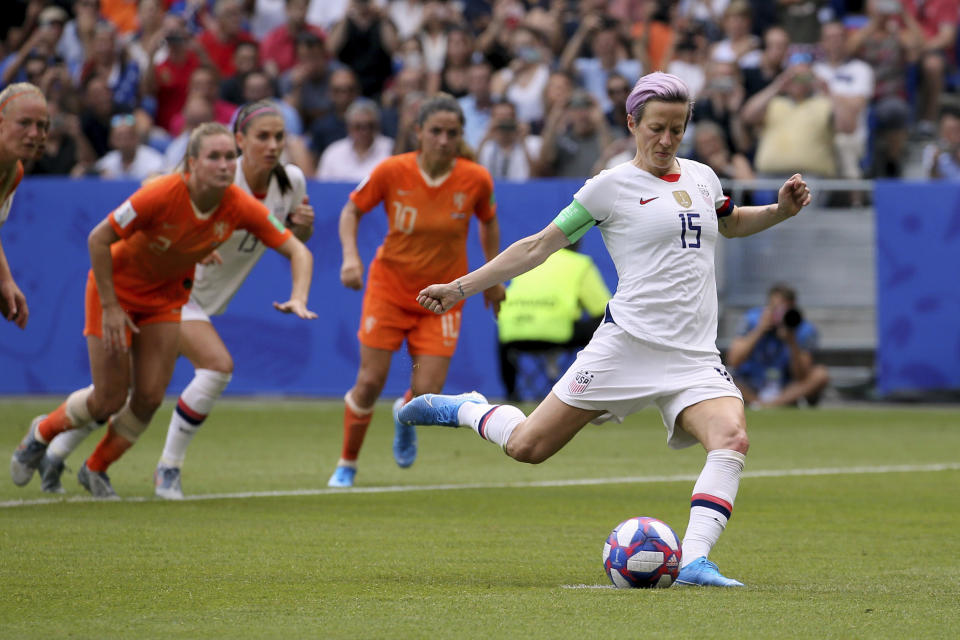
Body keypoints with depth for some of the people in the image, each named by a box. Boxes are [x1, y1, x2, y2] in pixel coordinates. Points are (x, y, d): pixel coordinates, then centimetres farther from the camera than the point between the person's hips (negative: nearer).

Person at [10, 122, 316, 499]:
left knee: (150, 397, -3)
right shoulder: (161, 195, -34)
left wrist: (298, 299, -31)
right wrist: (110, 306, -22)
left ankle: (96, 468, 23)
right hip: (118, 288, -4)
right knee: (110, 399, -4)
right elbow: (98, 239, -24)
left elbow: (298, 251, -13)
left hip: (165, 295, 4)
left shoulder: (241, 207, -21)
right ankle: (41, 434, 27)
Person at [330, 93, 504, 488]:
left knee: (426, 395, -8)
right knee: (370, 382, -5)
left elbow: (488, 221, 10)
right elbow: (352, 209, 0)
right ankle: (347, 465, 18)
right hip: (389, 288, -1)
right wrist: (350, 256, -15)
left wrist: (494, 277, 11)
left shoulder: (476, 180, -11)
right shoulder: (392, 171, -15)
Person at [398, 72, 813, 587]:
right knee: (527, 447, -2)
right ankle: (463, 410, 28)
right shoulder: (613, 186, 0)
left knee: (732, 438, -25)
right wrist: (460, 288, 3)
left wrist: (781, 210, 19)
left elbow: (730, 224, 38)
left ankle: (694, 562, -29)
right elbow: (541, 245, 5)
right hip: (628, 345, -4)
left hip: (695, 358, 4)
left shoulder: (702, 178, 15)